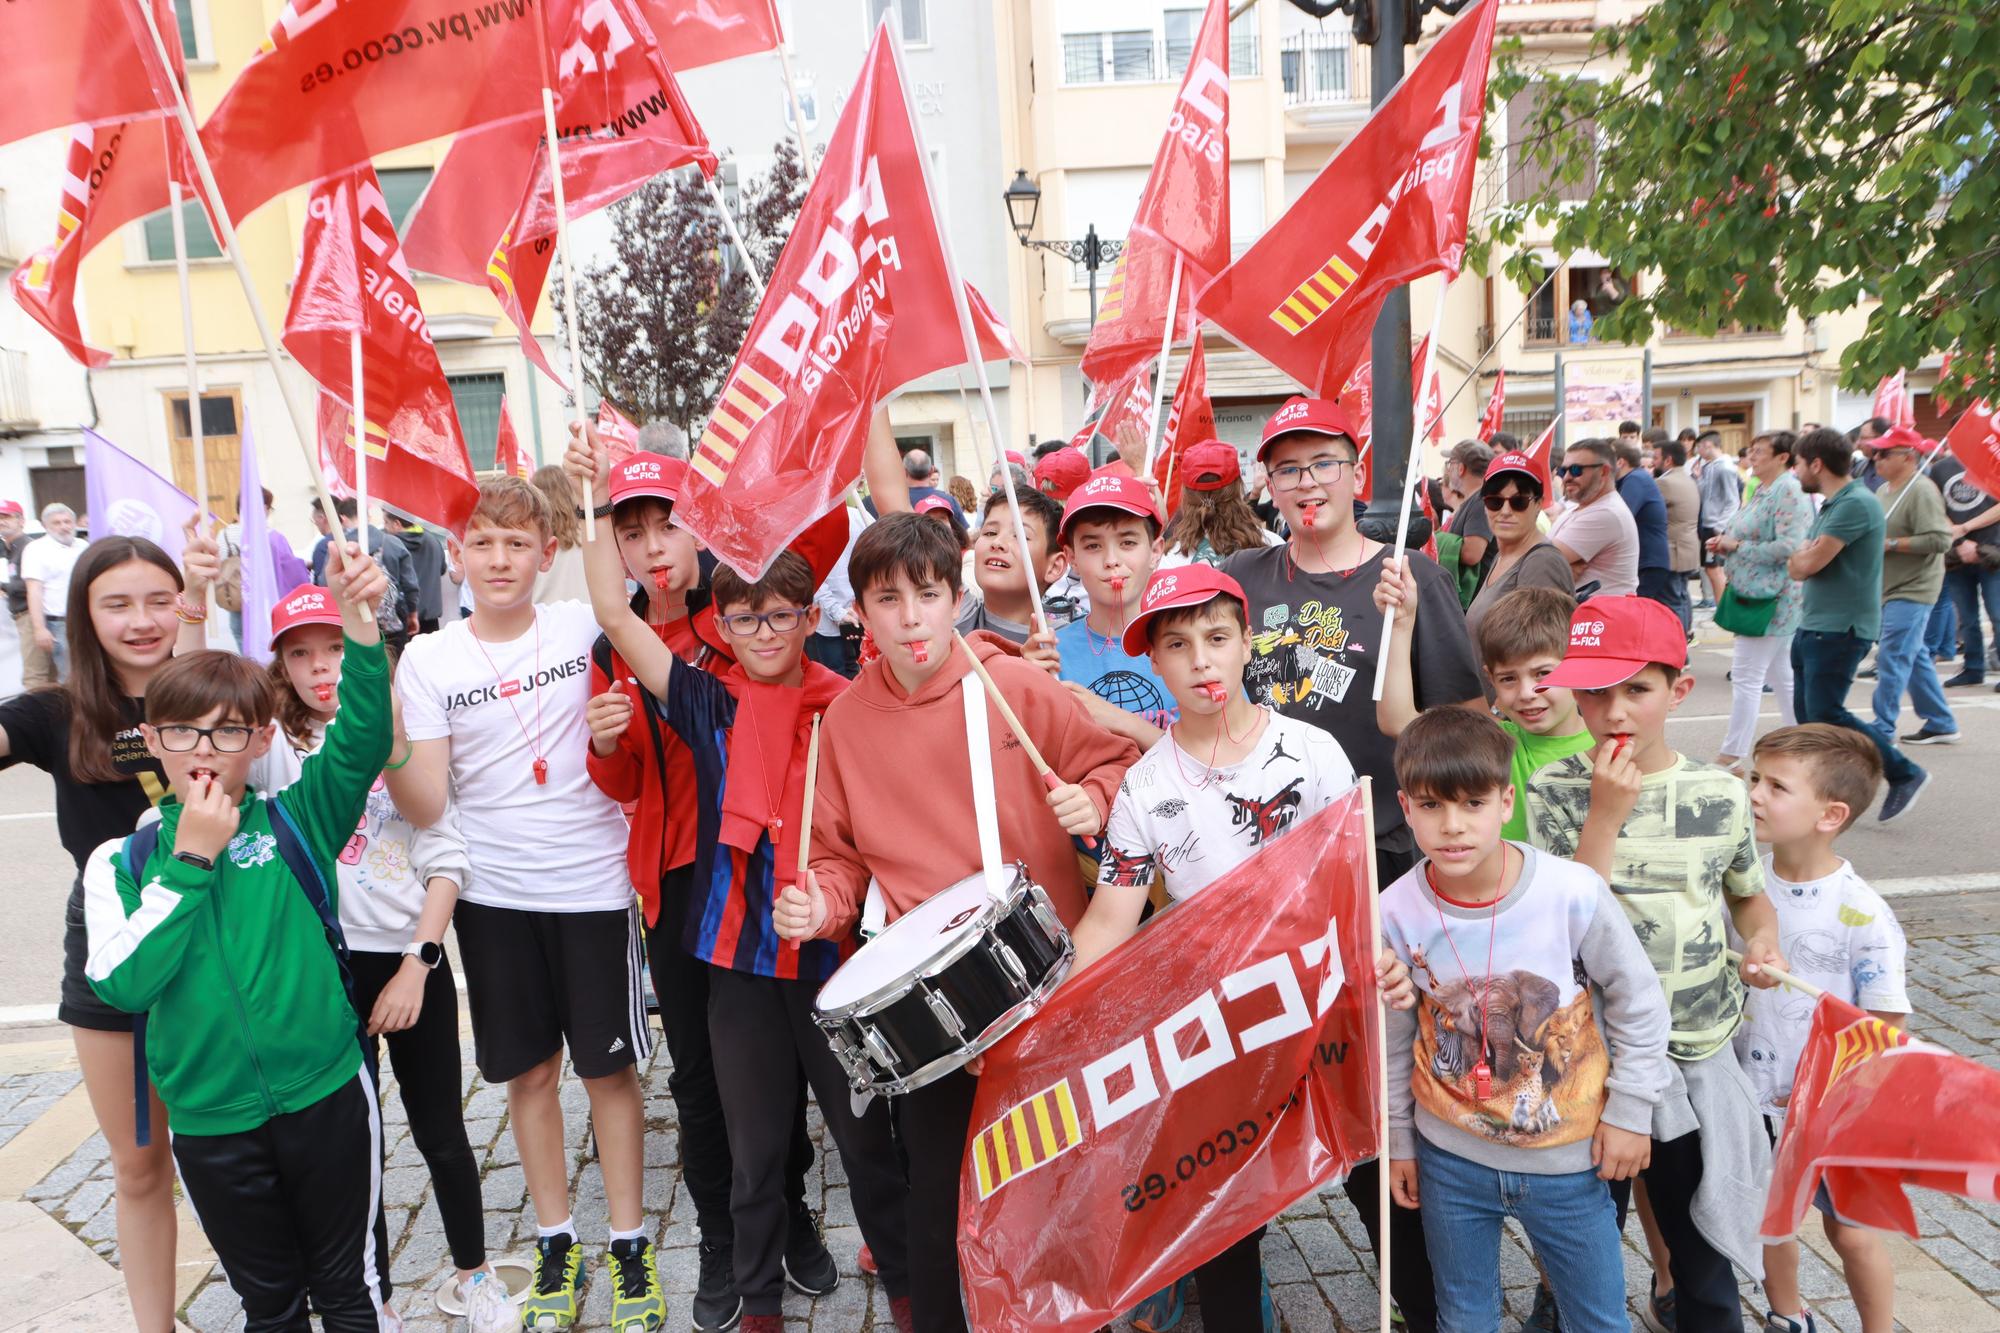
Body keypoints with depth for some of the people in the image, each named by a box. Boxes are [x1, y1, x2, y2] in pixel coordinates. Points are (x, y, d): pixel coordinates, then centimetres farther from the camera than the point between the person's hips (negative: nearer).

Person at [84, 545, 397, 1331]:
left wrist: (359, 623, -33)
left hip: (325, 1091, -1)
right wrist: (189, 861, -16)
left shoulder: (295, 818, -4)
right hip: (209, 1118, 1)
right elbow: (121, 983, -13)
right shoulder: (122, 861, -1)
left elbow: (363, 739, -20)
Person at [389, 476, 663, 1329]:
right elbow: (427, 807, -7)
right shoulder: (428, 659, -2)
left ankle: (630, 1244, 25)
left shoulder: (584, 627, -4)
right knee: (529, 1072, 14)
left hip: (594, 884, -1)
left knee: (607, 1066, 8)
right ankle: (556, 1243, 32)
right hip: (494, 897, 2)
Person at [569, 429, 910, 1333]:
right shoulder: (710, 706, -2)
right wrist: (600, 501, -13)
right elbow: (616, 617, -7)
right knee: (754, 1141, 17)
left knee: (865, 1129, 14)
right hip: (737, 951, 1)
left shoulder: (850, 708, -4)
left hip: (835, 944, -1)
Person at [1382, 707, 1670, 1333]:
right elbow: (1393, 1039, 0)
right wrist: (1397, 1139, 8)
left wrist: (1630, 1112, -2)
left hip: (1570, 1161, -1)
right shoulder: (1395, 913, -15)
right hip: (1449, 1157, 1)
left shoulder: (1573, 892, -20)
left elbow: (1639, 1002, -4)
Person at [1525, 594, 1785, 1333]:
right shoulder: (1555, 790, -10)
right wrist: (1605, 816, -23)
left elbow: (1749, 892, 15)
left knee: (1701, 1232, 17)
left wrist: (1761, 940, -6)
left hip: (1699, 1052, 2)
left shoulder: (1719, 792, -3)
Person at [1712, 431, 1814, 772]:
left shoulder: (1790, 491, -15)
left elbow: (1789, 546, -24)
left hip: (1772, 598, -10)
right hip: (1756, 594, 10)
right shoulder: (1760, 490, 15)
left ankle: (1731, 757, -4)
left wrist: (1737, 546, -16)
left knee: (1745, 677, -8)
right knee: (1781, 677, 15)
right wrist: (1723, 543, 5)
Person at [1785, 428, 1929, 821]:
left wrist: (1805, 554, 0)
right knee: (1807, 715, 10)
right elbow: (1796, 567, 17)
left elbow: (1809, 563, -19)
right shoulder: (1830, 506, 16)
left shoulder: (1856, 503, -16)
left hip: (1840, 629, -10)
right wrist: (1806, 555, -3)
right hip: (1814, 625, 10)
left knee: (1825, 715, -10)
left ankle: (1904, 774, 3)